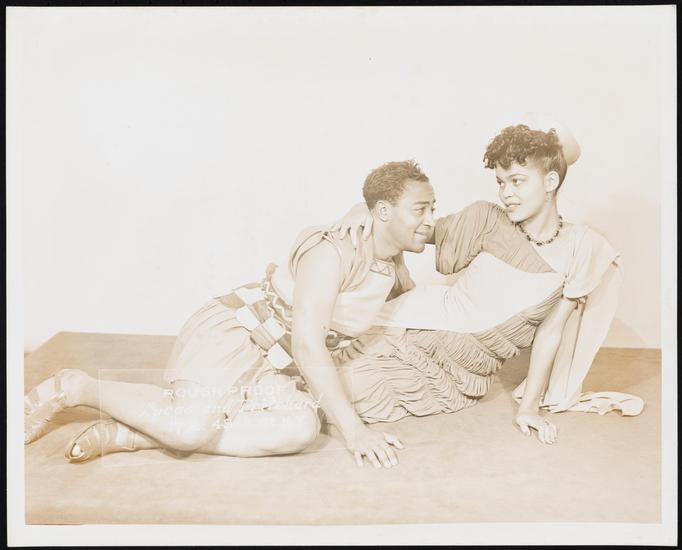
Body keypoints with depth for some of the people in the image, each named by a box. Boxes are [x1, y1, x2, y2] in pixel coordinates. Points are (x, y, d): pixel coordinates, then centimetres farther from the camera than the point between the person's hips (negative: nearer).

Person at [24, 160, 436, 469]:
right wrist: (353, 428, -25)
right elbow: (307, 344, -25)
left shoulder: (394, 267, 8)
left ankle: (125, 435, -18)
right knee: (192, 425, -33)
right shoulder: (332, 250, -20)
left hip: (274, 368, 8)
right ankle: (74, 387, -2)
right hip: (229, 337, -8)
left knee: (301, 427, -24)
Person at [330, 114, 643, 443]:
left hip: (471, 372, 0)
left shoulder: (581, 246, -9)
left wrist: (528, 407, -8)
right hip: (422, 329, 0)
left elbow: (550, 330, -7)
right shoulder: (486, 219, -11)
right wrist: (367, 208, -19)